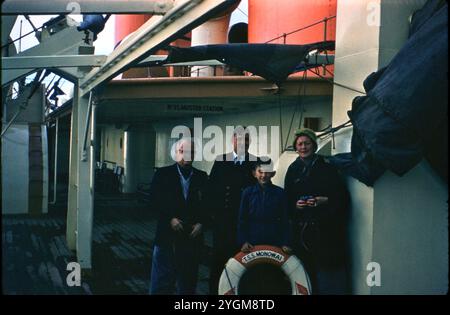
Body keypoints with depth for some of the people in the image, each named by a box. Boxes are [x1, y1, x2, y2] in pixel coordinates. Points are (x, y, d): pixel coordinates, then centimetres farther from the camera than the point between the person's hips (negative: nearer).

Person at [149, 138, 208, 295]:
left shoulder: (202, 177, 7)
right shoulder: (163, 174, 2)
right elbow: (155, 200, -4)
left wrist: (201, 223, -9)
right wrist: (170, 219, -13)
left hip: (193, 236, 2)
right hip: (167, 235, -2)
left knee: (188, 281, 9)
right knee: (162, 282, 3)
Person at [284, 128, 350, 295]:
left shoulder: (327, 167, 3)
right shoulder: (293, 170, 12)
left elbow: (342, 197, 0)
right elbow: (287, 200, 15)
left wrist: (325, 200, -15)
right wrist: (295, 205, -5)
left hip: (326, 229, -2)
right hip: (302, 229, 2)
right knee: (306, 269, -2)